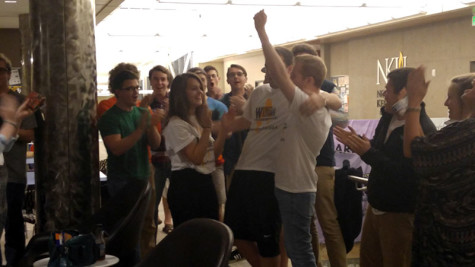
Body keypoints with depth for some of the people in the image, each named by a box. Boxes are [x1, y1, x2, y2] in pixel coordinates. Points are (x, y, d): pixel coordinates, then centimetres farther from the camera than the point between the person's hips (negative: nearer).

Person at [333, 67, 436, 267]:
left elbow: (407, 175, -30)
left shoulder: (423, 129, -25)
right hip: (376, 206, 9)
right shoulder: (388, 117, 5)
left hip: (400, 213, -9)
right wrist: (358, 144, -2)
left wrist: (368, 153, -30)